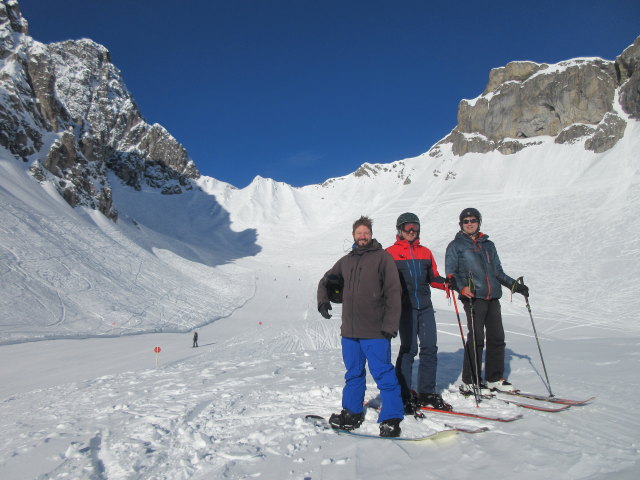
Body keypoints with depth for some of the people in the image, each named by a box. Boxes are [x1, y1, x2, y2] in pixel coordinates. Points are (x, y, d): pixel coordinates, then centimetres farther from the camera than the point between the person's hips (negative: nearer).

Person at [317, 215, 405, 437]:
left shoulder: (382, 257, -3)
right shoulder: (346, 261, 13)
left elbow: (393, 292, -7)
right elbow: (326, 281, 26)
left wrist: (390, 325, -14)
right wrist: (323, 300, 6)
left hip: (375, 330, -5)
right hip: (350, 329, 5)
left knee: (383, 374, -1)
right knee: (353, 373, 16)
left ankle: (391, 418, 11)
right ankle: (352, 412, 29)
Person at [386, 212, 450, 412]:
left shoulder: (425, 252, 17)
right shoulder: (390, 253, 4)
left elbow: (433, 278, 17)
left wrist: (446, 283, -3)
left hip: (425, 306, 5)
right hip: (406, 306, -4)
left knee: (430, 348, 4)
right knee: (409, 349, -5)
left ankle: (427, 393, 17)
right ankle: (404, 395, 6)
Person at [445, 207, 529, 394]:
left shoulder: (488, 245, 22)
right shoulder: (456, 246, 6)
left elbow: (498, 272, 26)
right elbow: (450, 274, -2)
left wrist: (514, 285, 14)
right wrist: (462, 288, -19)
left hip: (492, 297, 6)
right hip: (473, 297, -5)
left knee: (497, 338, 6)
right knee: (476, 339, -8)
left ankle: (495, 379, 18)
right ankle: (469, 382, 2)